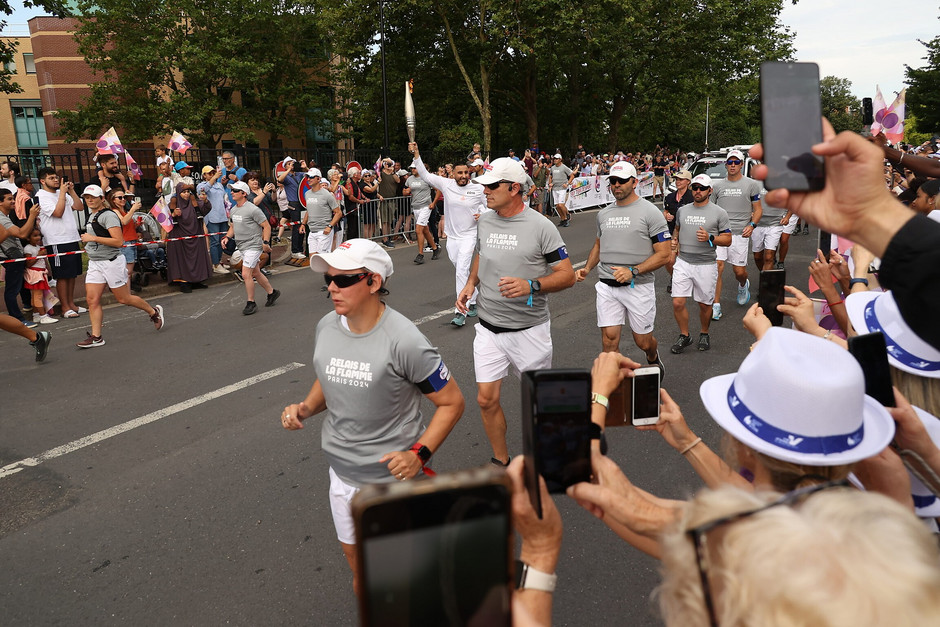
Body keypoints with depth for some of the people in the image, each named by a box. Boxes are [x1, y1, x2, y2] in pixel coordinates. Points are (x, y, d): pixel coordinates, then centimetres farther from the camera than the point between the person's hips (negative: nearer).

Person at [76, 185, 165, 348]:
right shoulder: (92, 217, 16)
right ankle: (96, 337, 3)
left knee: (124, 299, 2)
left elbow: (118, 241, -22)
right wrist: (90, 247, 22)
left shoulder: (108, 215, -13)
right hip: (95, 263, 9)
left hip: (111, 262, -8)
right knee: (92, 300, 0)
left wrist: (93, 238, -22)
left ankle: (154, 312, 24)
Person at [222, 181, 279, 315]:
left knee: (246, 274, -12)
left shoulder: (252, 209, -15)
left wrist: (266, 242, -19)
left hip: (253, 246, -9)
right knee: (255, 273, 16)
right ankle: (271, 292, 33)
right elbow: (233, 226, 23)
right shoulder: (233, 210, 10)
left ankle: (251, 303, 0)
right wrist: (227, 237, 6)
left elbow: (266, 226, -12)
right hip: (242, 247, 9)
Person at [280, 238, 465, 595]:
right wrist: (304, 409, -6)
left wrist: (419, 454, -27)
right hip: (342, 471, 6)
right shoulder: (326, 326, -4)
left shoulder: (402, 341, -24)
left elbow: (451, 402, -17)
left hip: (394, 474, -6)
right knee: (352, 553, 24)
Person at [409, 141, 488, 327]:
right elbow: (425, 175, 1)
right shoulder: (446, 184, 0)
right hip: (451, 237, 4)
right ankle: (472, 302, 33)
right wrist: (416, 155, -7)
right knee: (460, 272, 15)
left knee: (462, 271, -16)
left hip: (469, 236, -4)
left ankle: (461, 312, -15)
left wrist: (483, 214, -12)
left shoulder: (478, 190, -4)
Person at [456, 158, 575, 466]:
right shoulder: (484, 222, 5)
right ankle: (501, 462, 25)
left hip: (530, 329, -4)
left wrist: (531, 286, -28)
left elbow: (567, 275, -11)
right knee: (486, 399, 4)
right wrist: (470, 283, 3)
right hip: (489, 328, 4)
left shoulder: (540, 226, -12)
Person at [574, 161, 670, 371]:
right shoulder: (603, 214, 11)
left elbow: (663, 254, -10)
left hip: (638, 286, -4)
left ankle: (653, 357, 45)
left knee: (643, 341, 10)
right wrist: (586, 269, 7)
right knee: (609, 340, -4)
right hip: (607, 286, 4)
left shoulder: (650, 212, -6)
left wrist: (633, 271, -22)